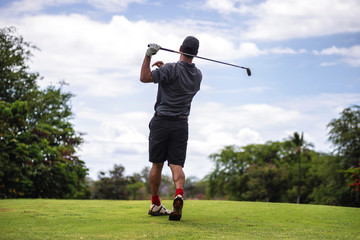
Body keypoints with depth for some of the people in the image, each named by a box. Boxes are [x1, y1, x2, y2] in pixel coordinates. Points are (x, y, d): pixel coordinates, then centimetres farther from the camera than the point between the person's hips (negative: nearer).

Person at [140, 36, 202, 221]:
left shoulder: (171, 69, -12)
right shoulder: (198, 75, 8)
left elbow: (144, 77, -20)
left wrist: (149, 54, -14)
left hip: (161, 121, -3)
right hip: (181, 124, 3)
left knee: (156, 164, 10)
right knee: (176, 165, -2)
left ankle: (155, 205, 19)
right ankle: (179, 194, -30)